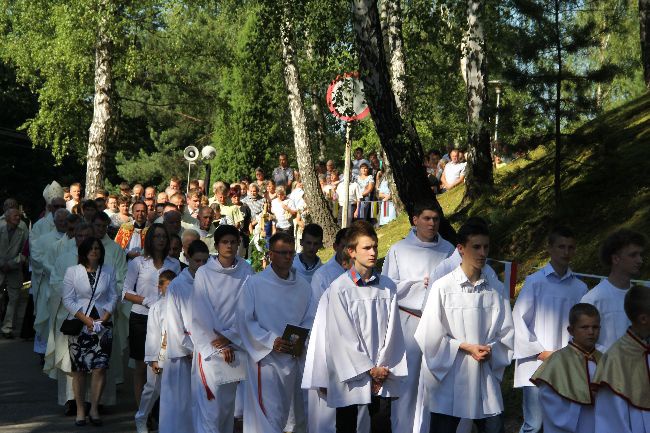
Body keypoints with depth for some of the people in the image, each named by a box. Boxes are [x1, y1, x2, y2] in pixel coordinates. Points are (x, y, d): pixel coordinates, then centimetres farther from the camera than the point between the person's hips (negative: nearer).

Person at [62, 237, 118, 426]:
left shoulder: (108, 271, 8)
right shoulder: (72, 271, 2)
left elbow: (113, 297, 6)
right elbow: (68, 300, -2)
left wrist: (104, 319, -7)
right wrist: (86, 319, -11)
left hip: (103, 324, 1)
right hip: (79, 323, -1)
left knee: (100, 366, -8)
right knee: (79, 368, 1)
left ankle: (94, 408, 1)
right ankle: (80, 410, 10)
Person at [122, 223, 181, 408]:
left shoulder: (174, 264, 10)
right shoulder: (138, 262, 2)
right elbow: (126, 292, 0)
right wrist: (146, 301, -13)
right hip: (141, 318, -2)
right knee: (141, 366, 3)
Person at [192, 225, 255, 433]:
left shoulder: (246, 272, 0)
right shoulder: (204, 273, -5)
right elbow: (200, 313, -4)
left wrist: (229, 338, -7)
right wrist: (219, 345, -6)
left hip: (235, 347, 2)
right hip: (210, 346, -2)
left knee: (228, 402, 11)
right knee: (210, 404, -7)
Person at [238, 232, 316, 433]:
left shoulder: (303, 286, 8)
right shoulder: (254, 284, -4)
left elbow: (310, 319, 8)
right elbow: (245, 320, -8)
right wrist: (272, 341, -18)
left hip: (296, 359, 5)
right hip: (266, 358, -4)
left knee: (299, 414, 13)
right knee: (269, 417, -9)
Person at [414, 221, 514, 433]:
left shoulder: (495, 290, 3)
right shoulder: (442, 287, -8)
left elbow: (506, 334, 8)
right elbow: (431, 335, -7)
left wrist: (491, 350, -10)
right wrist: (466, 347, -12)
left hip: (485, 378, 3)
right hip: (449, 379, -3)